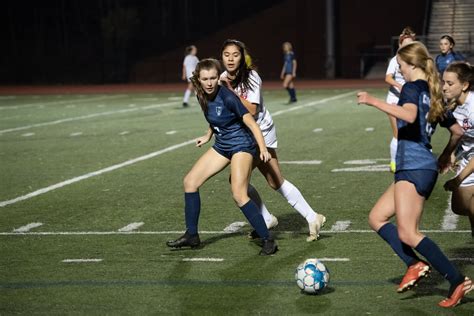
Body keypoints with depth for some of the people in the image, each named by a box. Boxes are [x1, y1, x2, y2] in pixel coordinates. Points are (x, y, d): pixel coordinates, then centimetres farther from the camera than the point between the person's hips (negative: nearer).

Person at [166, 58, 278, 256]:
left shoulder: (227, 97, -23)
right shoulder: (202, 97, -1)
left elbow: (251, 122, -25)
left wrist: (263, 148, -34)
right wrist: (208, 136, 28)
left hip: (241, 145, -8)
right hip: (221, 145, 9)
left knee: (239, 195, -22)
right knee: (190, 181, 7)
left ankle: (268, 241, -13)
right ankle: (191, 235, 18)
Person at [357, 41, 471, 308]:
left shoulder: (413, 87, -7)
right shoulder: (433, 94, 18)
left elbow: (409, 115, -29)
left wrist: (374, 102, -27)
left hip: (414, 167, -10)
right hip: (426, 167, 10)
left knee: (407, 233, -12)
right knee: (377, 218, 14)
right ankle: (415, 265, 3)